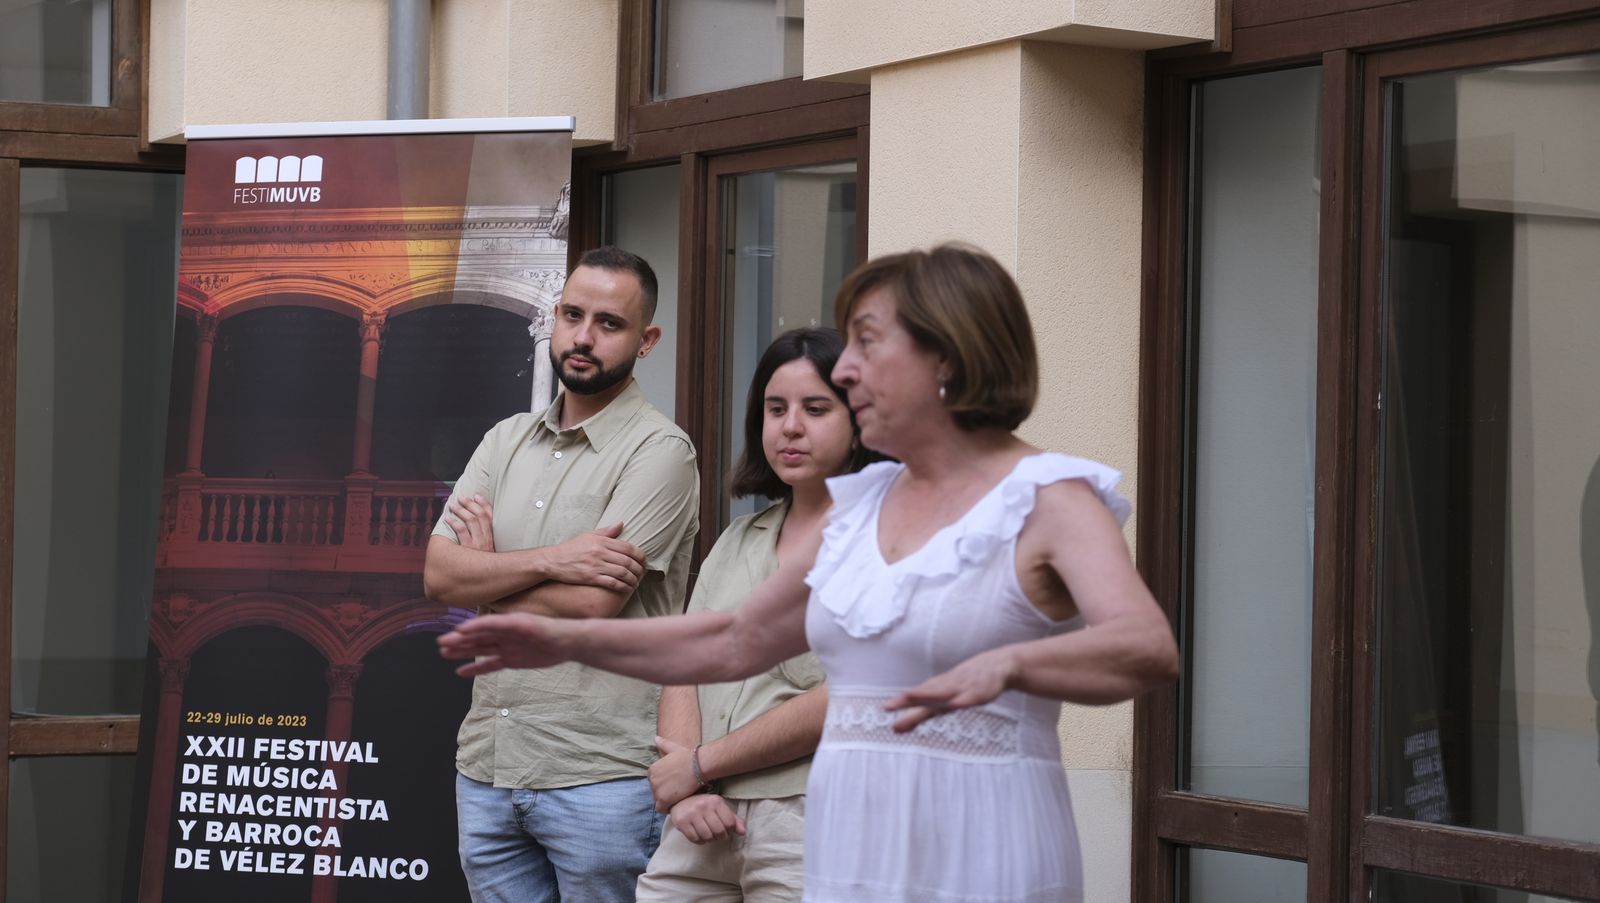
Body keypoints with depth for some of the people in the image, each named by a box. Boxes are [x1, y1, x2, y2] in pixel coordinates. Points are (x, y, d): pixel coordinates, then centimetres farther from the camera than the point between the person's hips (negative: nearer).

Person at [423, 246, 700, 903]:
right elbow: (437, 575, 1)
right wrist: (549, 560, -14)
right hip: (487, 767, 6)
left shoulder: (658, 450, -7)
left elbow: (592, 604, -16)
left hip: (600, 779, -6)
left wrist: (488, 568, -1)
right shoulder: (507, 440, 13)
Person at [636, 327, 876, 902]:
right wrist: (686, 794, -6)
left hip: (811, 818, -5)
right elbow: (683, 675, 12)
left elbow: (845, 698, -12)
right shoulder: (737, 542, 18)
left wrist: (701, 764, -6)